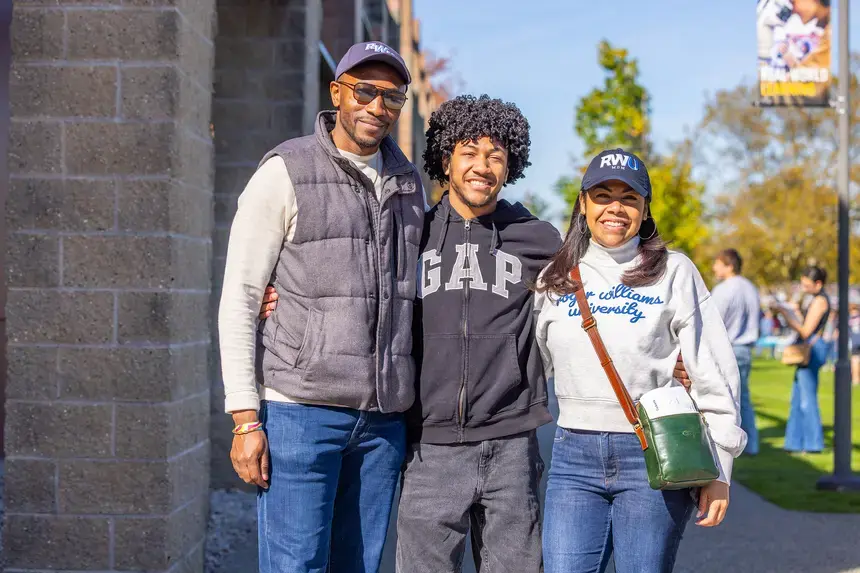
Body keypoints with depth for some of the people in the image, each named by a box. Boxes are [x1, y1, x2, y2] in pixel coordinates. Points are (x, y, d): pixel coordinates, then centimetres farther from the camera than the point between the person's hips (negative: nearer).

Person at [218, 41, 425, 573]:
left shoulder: (409, 184, 13)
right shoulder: (285, 174, -3)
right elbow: (238, 302, -5)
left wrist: (415, 410, 14)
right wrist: (246, 420, -11)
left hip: (383, 419, 5)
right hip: (300, 411, -5)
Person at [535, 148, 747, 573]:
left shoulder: (674, 272, 0)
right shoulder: (555, 278, 10)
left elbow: (714, 378, -2)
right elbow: (532, 367, 18)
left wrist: (718, 470, -5)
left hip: (654, 457, -3)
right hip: (574, 457, 3)